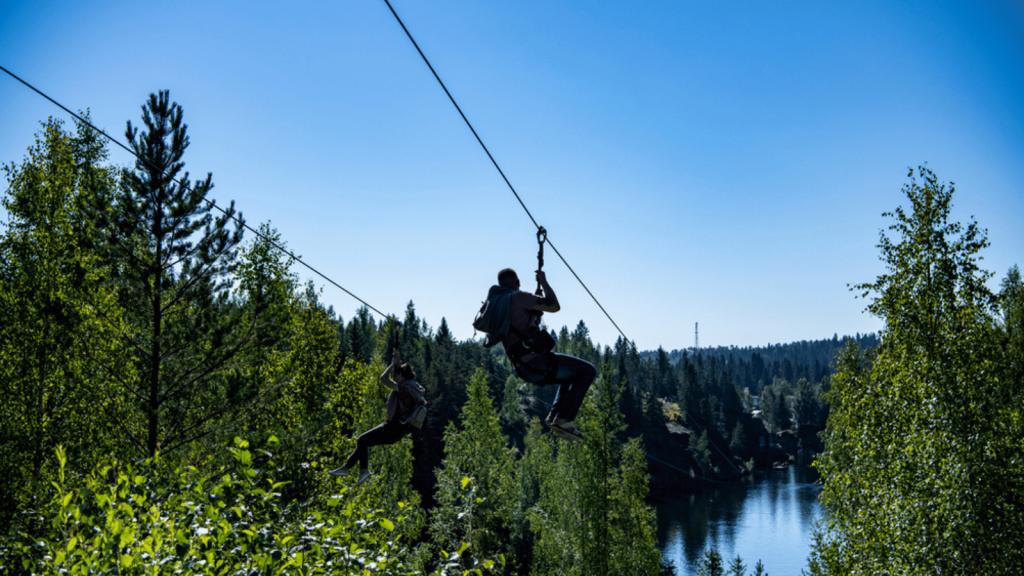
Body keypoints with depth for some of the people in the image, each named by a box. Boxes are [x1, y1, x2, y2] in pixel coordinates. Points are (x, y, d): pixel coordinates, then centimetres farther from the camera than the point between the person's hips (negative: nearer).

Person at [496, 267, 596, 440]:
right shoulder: (518, 297, -7)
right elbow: (554, 306, -12)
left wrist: (536, 299, 25)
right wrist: (544, 283, 2)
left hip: (524, 369, 10)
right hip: (535, 361, -10)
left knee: (570, 375, 29)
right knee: (587, 371, -3)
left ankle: (553, 417, 13)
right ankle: (564, 419, -11)